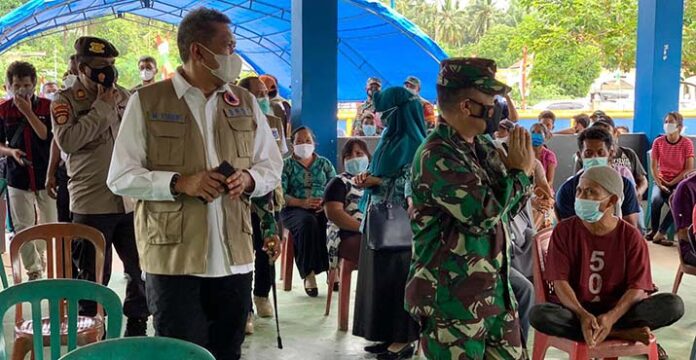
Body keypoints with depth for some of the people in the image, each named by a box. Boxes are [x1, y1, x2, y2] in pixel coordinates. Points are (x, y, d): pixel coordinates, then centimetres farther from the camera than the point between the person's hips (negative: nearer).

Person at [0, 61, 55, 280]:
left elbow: (46, 135, -15)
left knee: (50, 225, 10)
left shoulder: (47, 107, -3)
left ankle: (46, 260, 34)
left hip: (46, 175, -1)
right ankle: (33, 270, 15)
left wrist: (28, 112, -19)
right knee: (22, 228, 3)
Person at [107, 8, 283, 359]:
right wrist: (178, 183, -18)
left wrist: (248, 179, -9)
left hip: (234, 258, 4)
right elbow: (121, 177, -3)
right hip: (173, 258, -4)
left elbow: (272, 167, 14)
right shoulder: (147, 101, -2)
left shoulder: (245, 102, 10)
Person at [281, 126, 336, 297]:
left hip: (322, 209, 2)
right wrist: (302, 203, -18)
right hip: (295, 209, -2)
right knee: (307, 222, -37)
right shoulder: (286, 165, 11)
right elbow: (280, 194, -2)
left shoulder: (325, 163, 19)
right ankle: (309, 274, -31)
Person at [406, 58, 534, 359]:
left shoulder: (482, 147, 9)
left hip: (494, 289, 9)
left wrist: (524, 168, 0)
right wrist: (519, 171, -11)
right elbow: (484, 213, -26)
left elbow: (507, 209, 18)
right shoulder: (437, 156, -19)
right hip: (451, 299, -9)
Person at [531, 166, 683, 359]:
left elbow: (638, 287, -11)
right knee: (539, 314, -34)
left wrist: (611, 317, -30)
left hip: (617, 310, 0)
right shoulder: (564, 230, -5)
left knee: (673, 304, -22)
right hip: (576, 309, 0)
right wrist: (583, 315, -29)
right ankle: (624, 334, -26)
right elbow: (560, 281, -11)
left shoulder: (631, 236, -4)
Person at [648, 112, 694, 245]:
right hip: (661, 181, 1)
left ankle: (660, 233, -18)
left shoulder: (687, 143, -6)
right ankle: (654, 230, -7)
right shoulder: (658, 142, -1)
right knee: (656, 199, -30)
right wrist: (659, 183, -13)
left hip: (679, 182, -1)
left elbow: (689, 169, -7)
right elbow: (654, 166, 0)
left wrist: (671, 183, -12)